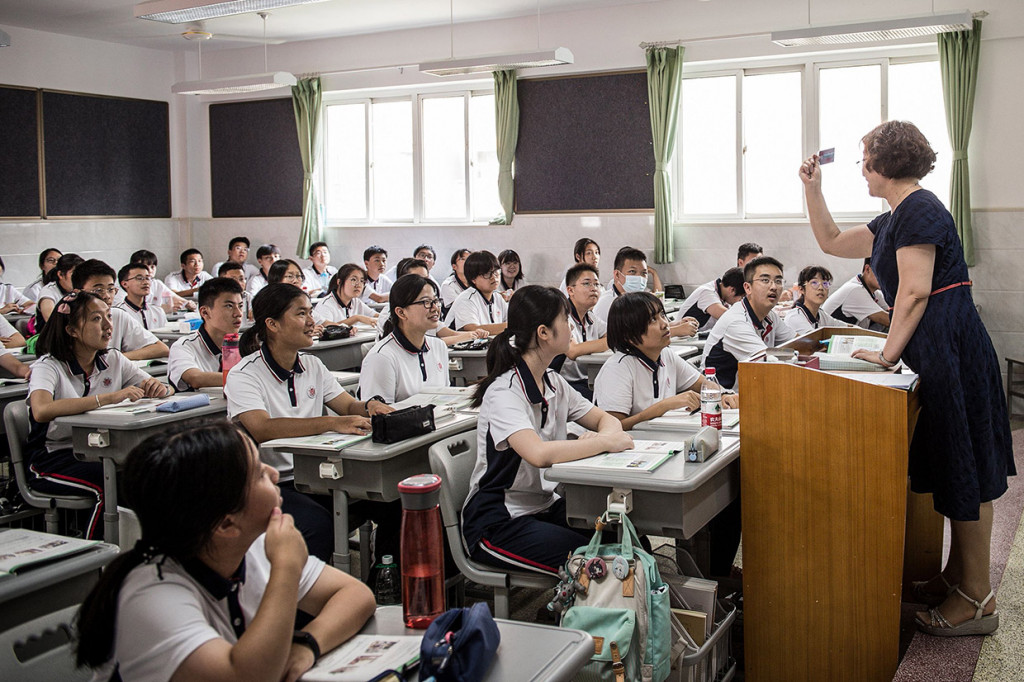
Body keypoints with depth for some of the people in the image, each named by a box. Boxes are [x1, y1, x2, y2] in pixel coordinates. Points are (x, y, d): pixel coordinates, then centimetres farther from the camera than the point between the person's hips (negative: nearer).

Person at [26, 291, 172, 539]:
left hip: (100, 452, 5)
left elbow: (159, 389, 7)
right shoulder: (49, 366, -11)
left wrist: (160, 388, -19)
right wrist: (109, 397, -37)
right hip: (52, 459, -5)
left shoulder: (113, 360, 8)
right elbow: (42, 411, -32)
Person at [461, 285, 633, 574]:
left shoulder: (553, 383, 6)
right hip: (497, 523, -8)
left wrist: (609, 431, -14)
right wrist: (607, 441, -28)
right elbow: (539, 453, -37)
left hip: (545, 506, 8)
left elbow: (605, 419, 11)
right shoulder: (504, 393, -21)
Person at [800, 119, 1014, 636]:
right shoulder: (895, 219, 18)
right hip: (938, 354, 10)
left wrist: (889, 352, -14)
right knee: (953, 466, 15)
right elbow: (832, 243, 28)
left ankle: (977, 599, 3)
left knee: (963, 469, -5)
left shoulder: (919, 209, -13)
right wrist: (812, 189, 22)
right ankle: (957, 575, 26)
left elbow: (915, 291, -20)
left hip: (951, 348, -10)